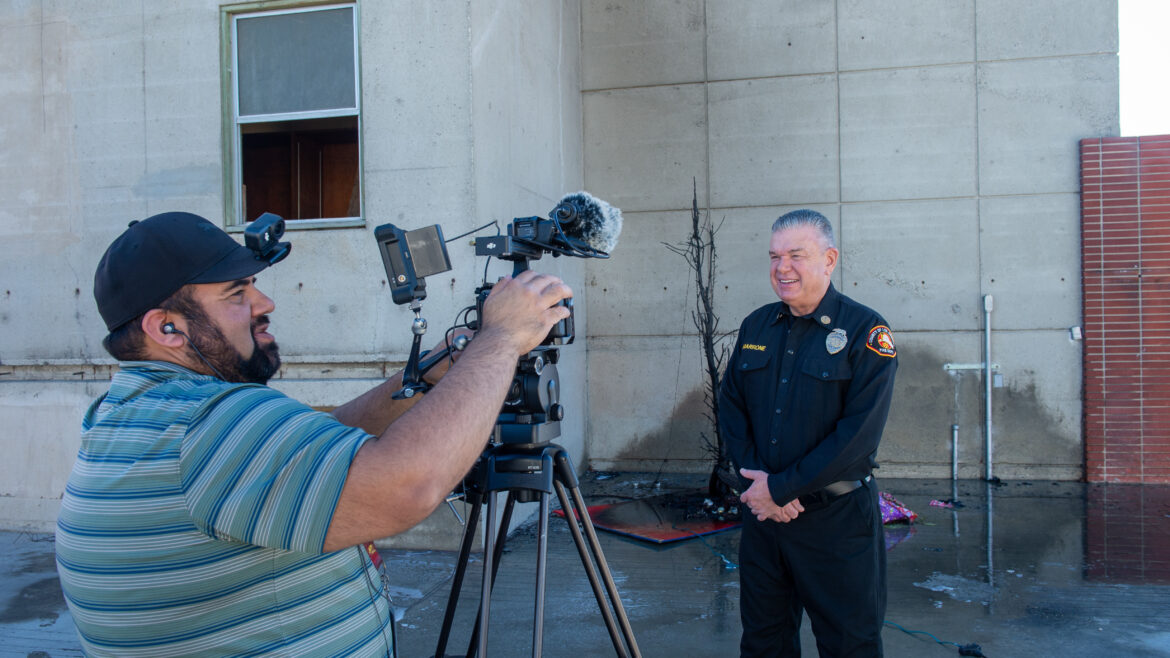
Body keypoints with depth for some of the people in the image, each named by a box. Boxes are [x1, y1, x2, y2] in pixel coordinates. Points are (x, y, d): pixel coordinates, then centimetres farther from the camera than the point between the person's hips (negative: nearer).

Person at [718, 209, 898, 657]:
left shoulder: (865, 330, -10)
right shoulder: (757, 326, 6)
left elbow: (860, 432, -17)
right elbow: (730, 406, 8)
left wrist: (782, 488, -17)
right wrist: (756, 478, -7)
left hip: (836, 519, -4)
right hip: (762, 514, 5)